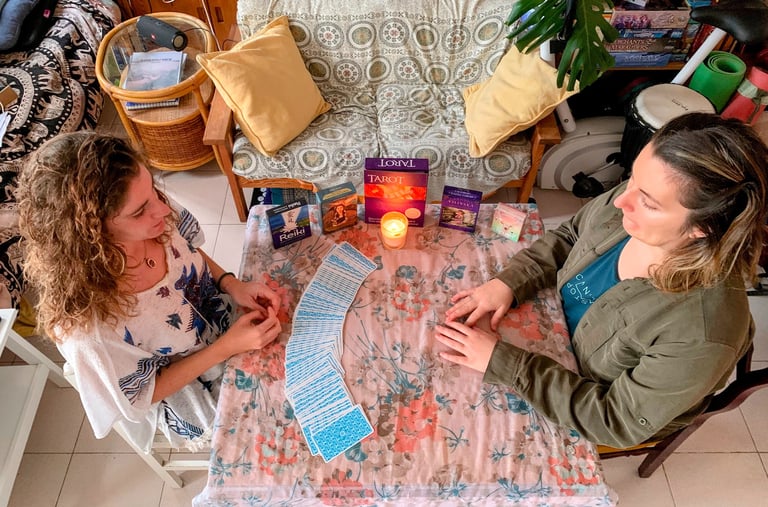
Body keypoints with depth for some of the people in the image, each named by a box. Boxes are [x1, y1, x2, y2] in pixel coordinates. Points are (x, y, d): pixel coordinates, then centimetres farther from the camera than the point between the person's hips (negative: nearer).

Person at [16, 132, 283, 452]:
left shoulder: (157, 223, -25)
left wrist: (233, 285, -17)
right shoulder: (87, 324, -37)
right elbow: (140, 397, -20)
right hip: (189, 390, -4)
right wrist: (226, 348, -25)